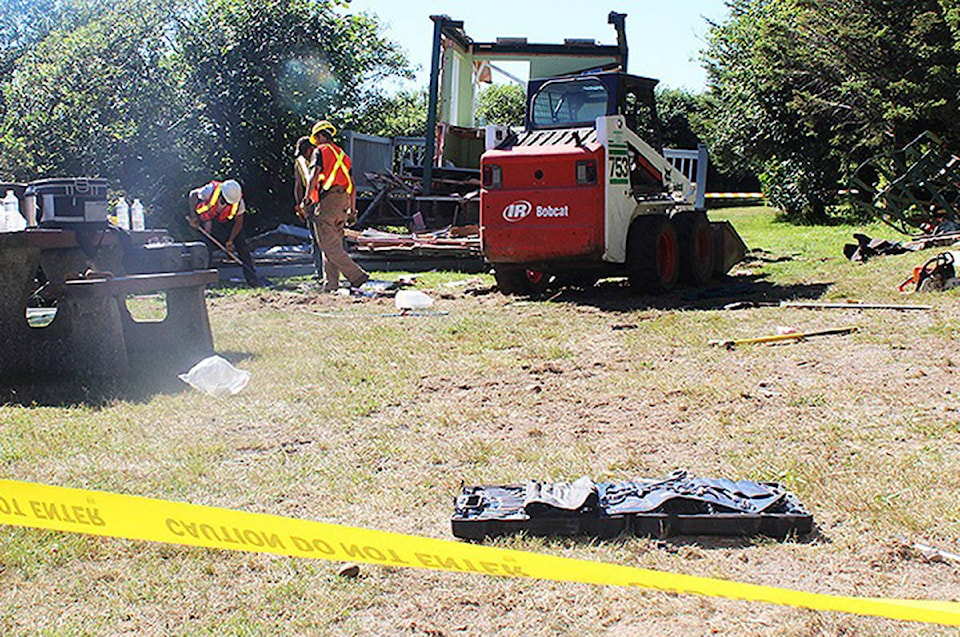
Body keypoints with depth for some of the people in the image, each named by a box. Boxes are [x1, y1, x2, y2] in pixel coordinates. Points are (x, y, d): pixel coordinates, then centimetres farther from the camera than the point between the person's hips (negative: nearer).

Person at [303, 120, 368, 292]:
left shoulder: (320, 151, 1)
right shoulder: (343, 155, 22)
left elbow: (314, 175, -15)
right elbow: (352, 185, 21)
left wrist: (307, 198, -15)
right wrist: (352, 209, 23)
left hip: (327, 201, -8)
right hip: (343, 203, 8)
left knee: (329, 246, -7)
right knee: (334, 244, 12)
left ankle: (358, 277, -14)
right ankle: (330, 284, 9)